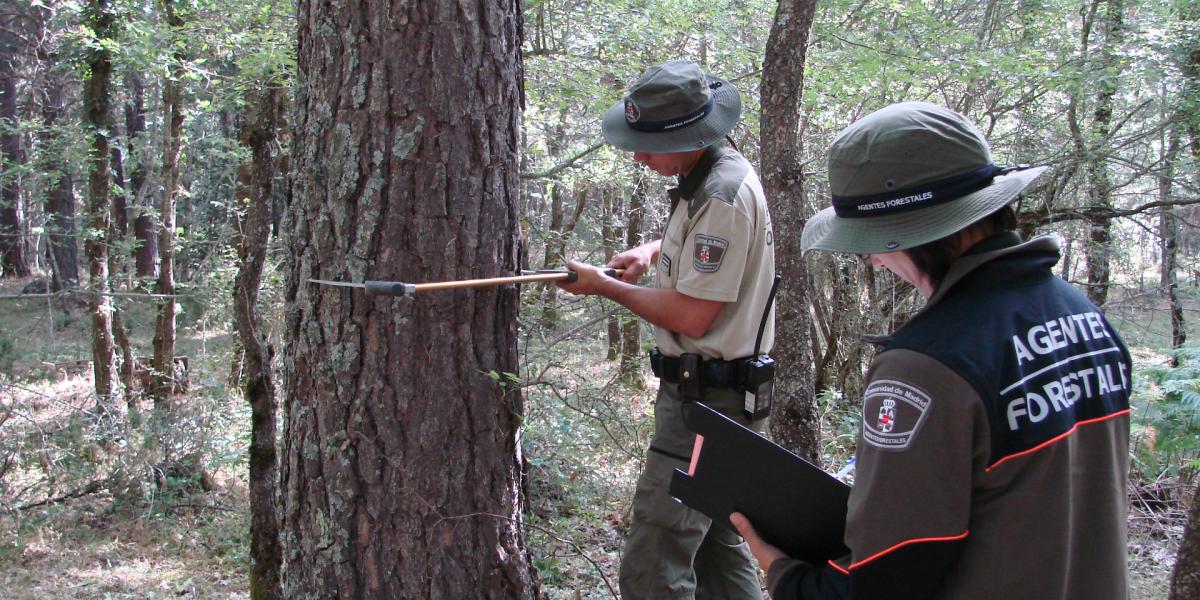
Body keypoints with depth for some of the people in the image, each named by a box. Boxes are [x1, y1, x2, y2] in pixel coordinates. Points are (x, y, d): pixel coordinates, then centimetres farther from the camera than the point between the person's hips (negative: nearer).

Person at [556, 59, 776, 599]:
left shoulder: (724, 195, -22)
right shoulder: (714, 173, 9)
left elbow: (692, 316, -23)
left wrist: (605, 286, -11)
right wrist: (653, 251, 11)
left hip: (705, 401, -11)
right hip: (716, 392, 11)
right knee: (717, 545, 20)